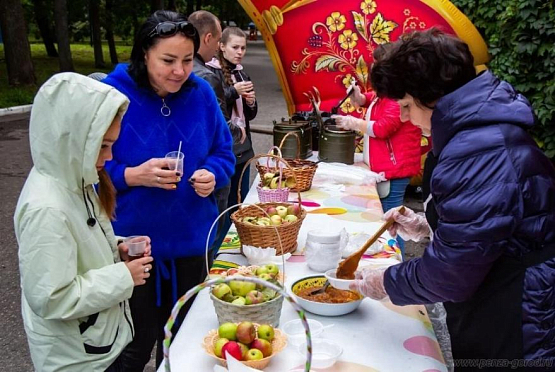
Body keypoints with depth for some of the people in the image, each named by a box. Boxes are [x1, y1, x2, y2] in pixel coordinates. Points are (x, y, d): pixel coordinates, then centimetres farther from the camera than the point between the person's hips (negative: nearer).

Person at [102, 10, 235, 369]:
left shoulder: (201, 93, -2)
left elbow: (223, 154, 7)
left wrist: (212, 175, -15)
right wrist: (133, 176, -25)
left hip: (191, 241, 4)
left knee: (181, 339, 23)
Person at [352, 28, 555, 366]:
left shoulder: (478, 153, -29)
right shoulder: (486, 128, 5)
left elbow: (449, 273, -24)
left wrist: (387, 284, -8)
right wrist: (428, 228, 4)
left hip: (512, 340, -9)